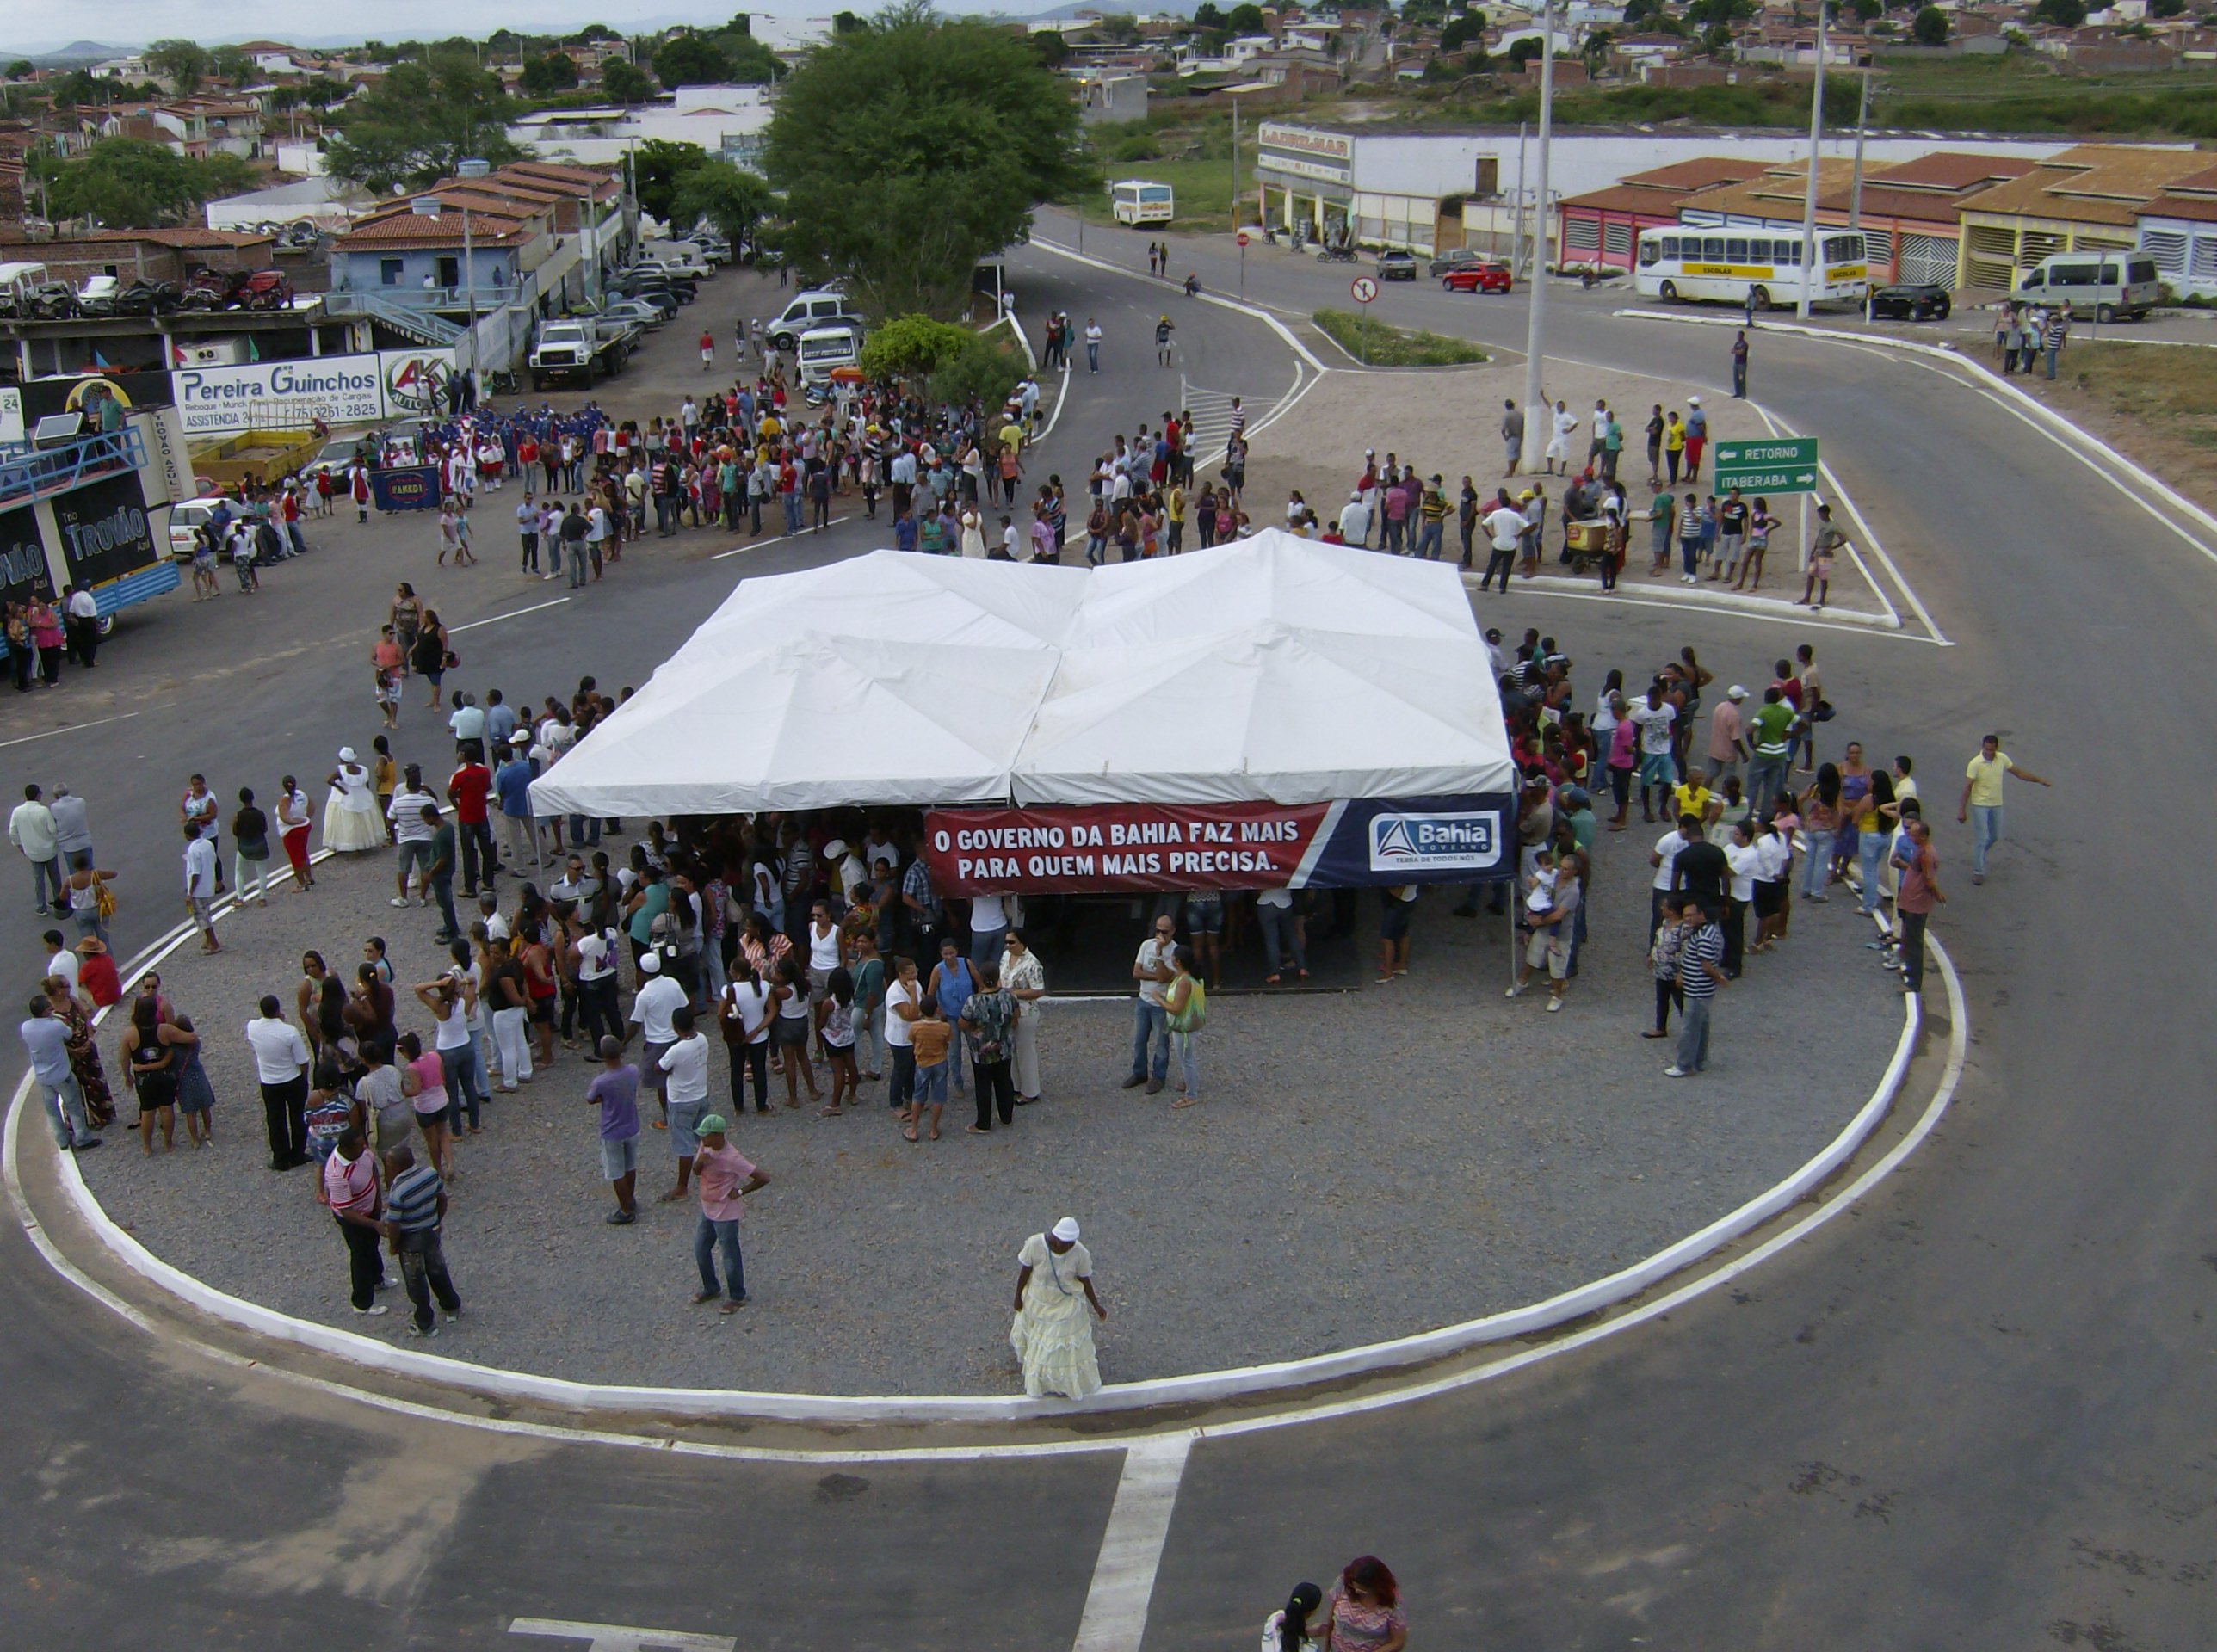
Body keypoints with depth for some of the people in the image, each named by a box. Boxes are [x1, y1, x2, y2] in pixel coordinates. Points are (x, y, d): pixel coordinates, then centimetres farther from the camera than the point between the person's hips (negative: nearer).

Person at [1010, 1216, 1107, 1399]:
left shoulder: (1080, 1254, -31)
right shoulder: (1035, 1244, -31)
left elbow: (1085, 1281, -14)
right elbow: (1025, 1271, -15)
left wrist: (1096, 1307, -5)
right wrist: (1018, 1297, -4)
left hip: (1065, 1305, -1)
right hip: (1037, 1300, 1)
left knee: (1065, 1342, 15)